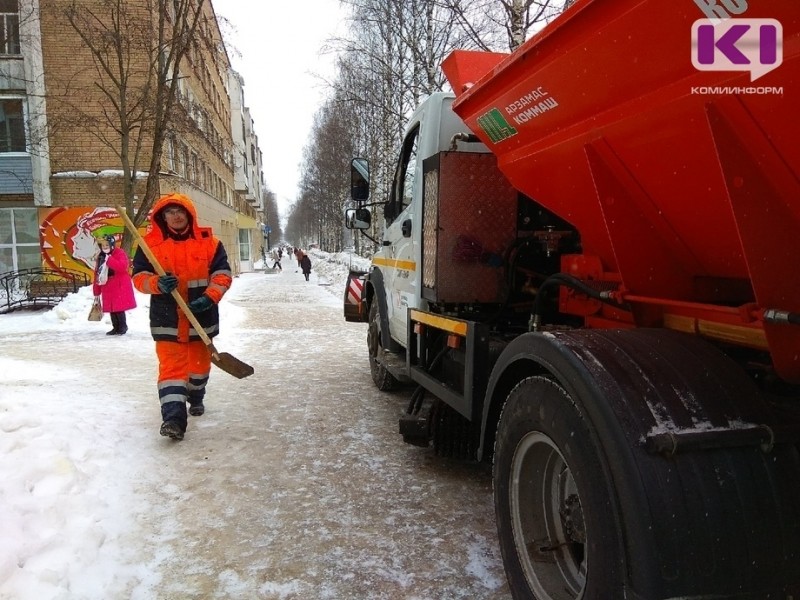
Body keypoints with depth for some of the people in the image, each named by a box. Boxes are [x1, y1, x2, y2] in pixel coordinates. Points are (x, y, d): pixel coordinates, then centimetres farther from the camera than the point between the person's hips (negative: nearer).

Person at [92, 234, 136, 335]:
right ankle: (116, 327, 19)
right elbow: (97, 274, 14)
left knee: (119, 308, -9)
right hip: (108, 288, 7)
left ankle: (123, 327, 3)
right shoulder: (100, 256, 12)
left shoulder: (119, 253, -7)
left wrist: (109, 260, -28)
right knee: (111, 308, 9)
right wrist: (96, 291, 13)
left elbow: (122, 267, -27)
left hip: (119, 286, -7)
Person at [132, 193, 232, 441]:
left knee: (200, 362, 19)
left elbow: (222, 274, -3)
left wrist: (210, 297, -19)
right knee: (171, 366, -9)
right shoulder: (150, 244, 0)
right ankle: (173, 416, -12)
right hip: (167, 319, -2)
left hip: (202, 316, 2)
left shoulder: (209, 242, 0)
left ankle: (195, 398, 44)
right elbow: (139, 277, -1)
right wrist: (158, 283, -23)